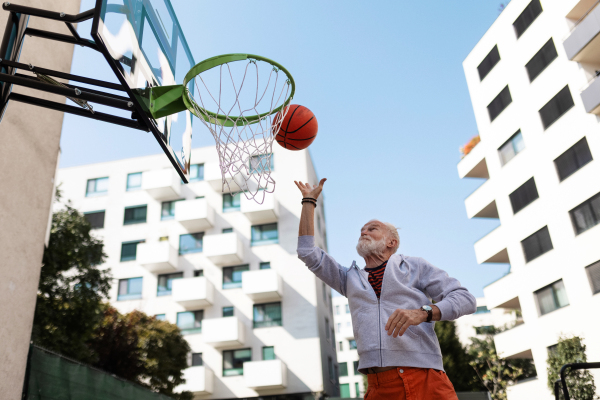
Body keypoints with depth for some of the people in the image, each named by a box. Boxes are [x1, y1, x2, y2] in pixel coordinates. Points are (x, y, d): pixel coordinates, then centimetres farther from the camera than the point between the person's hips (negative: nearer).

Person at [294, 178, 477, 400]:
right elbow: (307, 252, 19)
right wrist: (309, 200, 20)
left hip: (424, 380, -2)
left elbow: (465, 299, 4)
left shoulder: (413, 266, 12)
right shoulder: (350, 278, 21)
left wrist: (423, 312, -14)